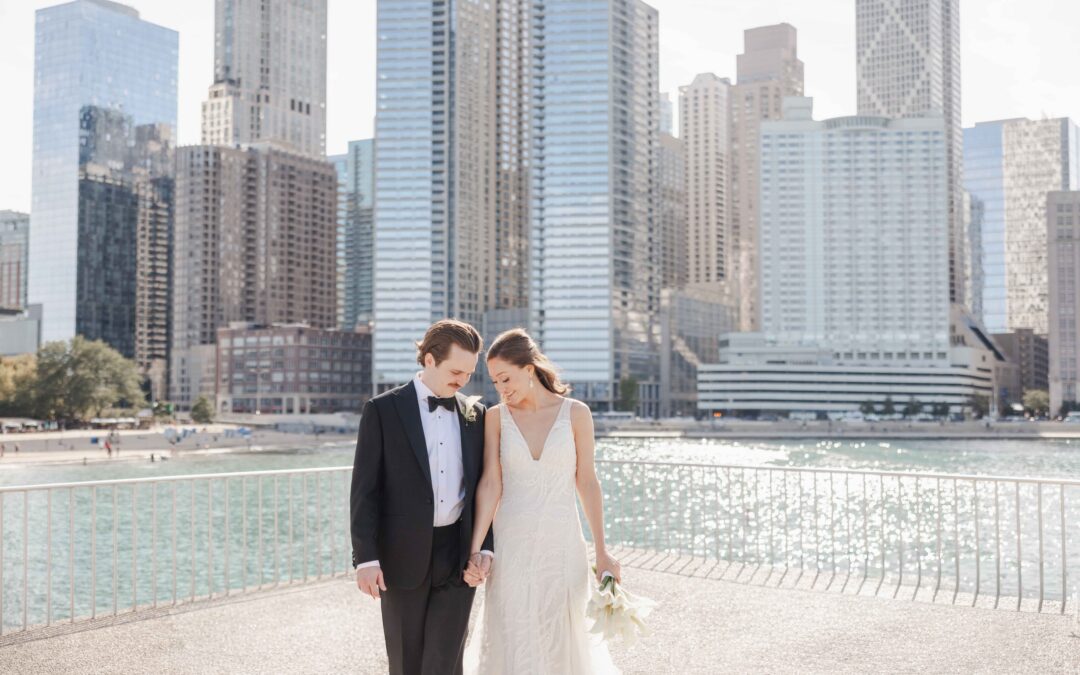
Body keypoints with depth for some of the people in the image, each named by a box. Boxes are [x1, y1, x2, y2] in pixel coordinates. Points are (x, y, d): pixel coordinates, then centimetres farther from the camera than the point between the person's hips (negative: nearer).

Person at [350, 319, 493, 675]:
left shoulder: (475, 414, 7)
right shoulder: (382, 410, -4)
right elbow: (365, 489, -6)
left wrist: (485, 546, 0)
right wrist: (366, 558, -12)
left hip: (458, 556, 2)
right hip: (403, 556, -2)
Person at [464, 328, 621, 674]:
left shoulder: (576, 413, -3)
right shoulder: (496, 417, -1)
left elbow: (587, 482, 1)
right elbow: (490, 484, -6)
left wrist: (601, 552, 2)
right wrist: (475, 549, -15)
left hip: (562, 543, 0)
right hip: (511, 544, 0)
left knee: (560, 640, 8)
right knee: (513, 644, 3)